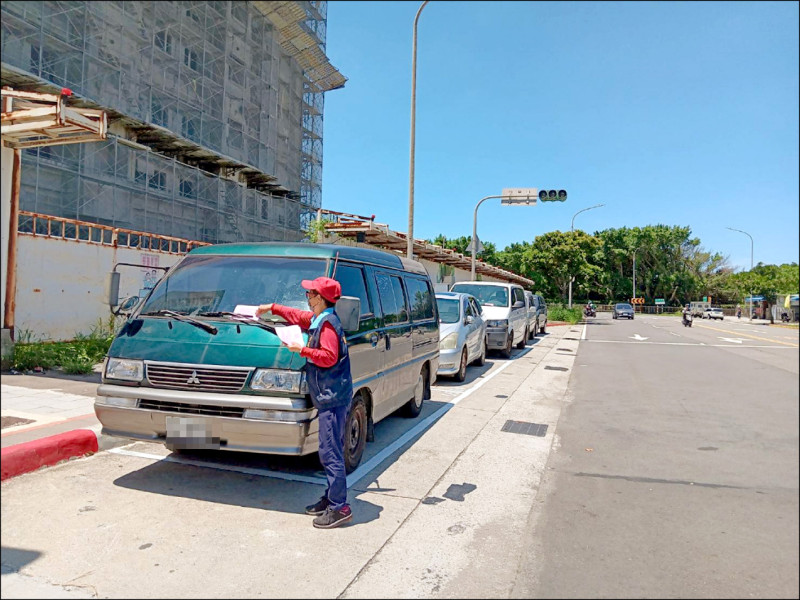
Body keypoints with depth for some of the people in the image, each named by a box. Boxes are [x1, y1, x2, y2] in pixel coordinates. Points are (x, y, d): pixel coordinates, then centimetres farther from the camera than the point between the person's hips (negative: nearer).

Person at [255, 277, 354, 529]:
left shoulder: (328, 323, -15)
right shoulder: (317, 319, 15)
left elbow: (329, 357, -23)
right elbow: (298, 316, 33)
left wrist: (302, 350, -17)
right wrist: (272, 308, 35)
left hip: (333, 398, -10)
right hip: (330, 397, 10)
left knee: (330, 452, -7)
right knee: (331, 451, 16)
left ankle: (339, 508, -1)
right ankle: (331, 498, 26)